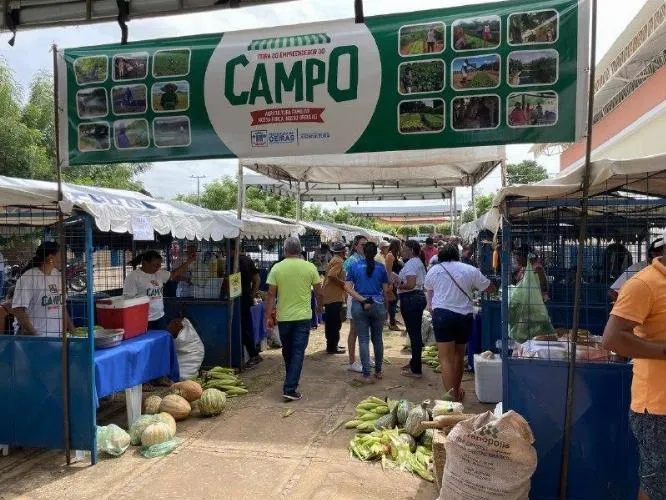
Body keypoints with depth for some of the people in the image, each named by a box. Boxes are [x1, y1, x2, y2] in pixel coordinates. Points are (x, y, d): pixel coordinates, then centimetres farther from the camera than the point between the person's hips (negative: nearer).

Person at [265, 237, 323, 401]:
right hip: (303, 316, -1)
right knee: (298, 352, 2)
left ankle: (291, 381, 35)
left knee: (287, 351, 18)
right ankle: (290, 389, -4)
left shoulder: (277, 268, -5)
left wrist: (269, 316, 1)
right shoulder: (310, 267, -5)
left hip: (283, 317, 2)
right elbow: (319, 292, 2)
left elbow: (271, 294, -6)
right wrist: (320, 306, 21)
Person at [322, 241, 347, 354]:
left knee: (331, 322, 16)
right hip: (335, 297, -10)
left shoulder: (333, 260, 16)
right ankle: (332, 347, 1)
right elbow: (332, 276, -27)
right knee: (335, 323, -4)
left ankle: (332, 345, 25)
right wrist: (344, 284, -17)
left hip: (329, 297, 10)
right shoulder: (338, 261, -14)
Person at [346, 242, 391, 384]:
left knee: (363, 340, 2)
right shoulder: (380, 267, 0)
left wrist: (362, 300, -10)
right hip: (378, 305, 1)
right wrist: (385, 303, 16)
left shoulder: (354, 266, 1)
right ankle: (378, 371, 25)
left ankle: (366, 375, 2)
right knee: (377, 339, 14)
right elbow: (386, 290, 3)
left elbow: (348, 288, -7)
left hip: (359, 306, -1)